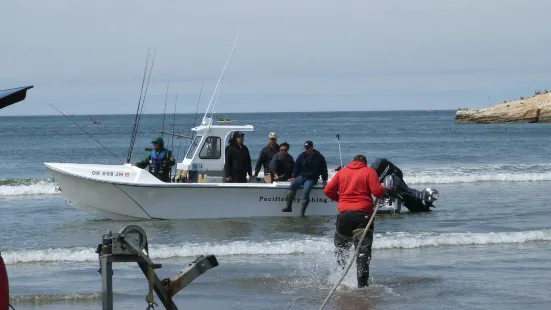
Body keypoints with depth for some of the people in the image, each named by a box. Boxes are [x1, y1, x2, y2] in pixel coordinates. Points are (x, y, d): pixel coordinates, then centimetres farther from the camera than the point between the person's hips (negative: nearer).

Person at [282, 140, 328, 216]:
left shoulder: (319, 157, 2)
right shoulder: (301, 156, 9)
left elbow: (324, 169, 9)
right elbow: (296, 167, 15)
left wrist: (324, 180, 6)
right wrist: (294, 177, 5)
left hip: (311, 179, -3)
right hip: (301, 176, 3)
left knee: (305, 193, -27)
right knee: (292, 186, -25)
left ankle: (302, 212, -27)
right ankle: (289, 207, -25)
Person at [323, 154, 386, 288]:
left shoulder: (342, 172, 12)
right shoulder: (369, 171, 2)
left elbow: (328, 190, 9)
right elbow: (377, 191, -9)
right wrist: (384, 189, 12)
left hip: (344, 214, 3)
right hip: (363, 215, -3)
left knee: (340, 247, 22)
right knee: (363, 249, -3)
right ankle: (362, 283, -13)